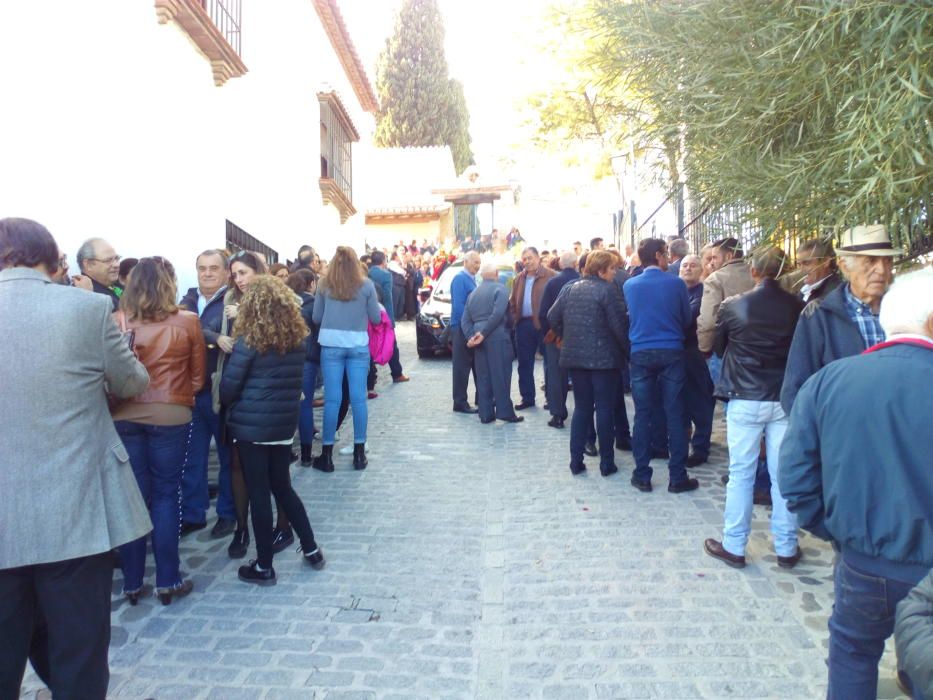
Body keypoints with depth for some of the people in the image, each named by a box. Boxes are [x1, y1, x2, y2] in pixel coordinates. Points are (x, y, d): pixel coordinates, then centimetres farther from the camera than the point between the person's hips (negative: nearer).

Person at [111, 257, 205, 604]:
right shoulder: (187, 322, -6)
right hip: (170, 415, -2)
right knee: (166, 495, 8)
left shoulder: (116, 322, -3)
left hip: (124, 415, 2)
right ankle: (167, 581, 14)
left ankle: (132, 582, 21)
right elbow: (198, 376, 3)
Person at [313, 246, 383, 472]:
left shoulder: (324, 285, 1)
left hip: (331, 344, 0)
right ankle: (359, 454, 13)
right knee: (358, 398, 5)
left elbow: (316, 318, 7)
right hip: (359, 345, 0)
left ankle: (327, 455, 11)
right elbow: (376, 319, 5)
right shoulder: (366, 284, 0)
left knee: (332, 399, 4)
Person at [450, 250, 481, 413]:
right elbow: (458, 306, -20)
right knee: (462, 367, -3)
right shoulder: (460, 278, -12)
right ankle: (460, 403, 3)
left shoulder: (472, 279, 15)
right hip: (462, 328, -9)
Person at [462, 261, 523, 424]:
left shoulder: (474, 293, 18)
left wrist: (471, 336, -2)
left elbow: (465, 319, 9)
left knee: (483, 376, 7)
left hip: (479, 337, 6)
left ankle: (485, 414, 9)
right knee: (500, 374, -2)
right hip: (497, 336, -6)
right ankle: (504, 411, 0)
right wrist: (484, 333, -14)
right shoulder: (500, 288, -1)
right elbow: (498, 313, -16)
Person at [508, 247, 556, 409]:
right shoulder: (519, 279, 15)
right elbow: (513, 302, 15)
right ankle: (527, 398, 19)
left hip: (542, 324, -6)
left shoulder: (549, 275, -5)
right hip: (523, 324, 6)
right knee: (524, 363, 9)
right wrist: (514, 318, 2)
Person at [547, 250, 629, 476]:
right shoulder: (608, 290, -10)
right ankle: (606, 463, 11)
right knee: (605, 408, 4)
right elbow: (619, 325, -14)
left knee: (581, 407, 13)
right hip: (603, 357, -5)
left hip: (575, 356, 6)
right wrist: (629, 350, -3)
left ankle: (576, 461, 13)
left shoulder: (572, 289, 9)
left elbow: (552, 317, 8)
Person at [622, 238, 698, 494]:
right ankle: (677, 477, 9)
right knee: (674, 415, 4)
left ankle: (642, 476, 12)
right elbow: (687, 320, 5)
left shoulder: (629, 286, -1)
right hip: (671, 353, -1)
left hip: (641, 355, 2)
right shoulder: (676, 284, -6)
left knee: (642, 416, 7)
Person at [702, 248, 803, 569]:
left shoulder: (733, 306, -8)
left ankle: (734, 546, 16)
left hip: (745, 400, -1)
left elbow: (718, 348, 7)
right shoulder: (798, 307, -5)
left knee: (741, 474, 7)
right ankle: (786, 549, 21)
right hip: (786, 399, 2)